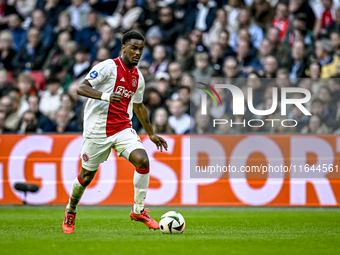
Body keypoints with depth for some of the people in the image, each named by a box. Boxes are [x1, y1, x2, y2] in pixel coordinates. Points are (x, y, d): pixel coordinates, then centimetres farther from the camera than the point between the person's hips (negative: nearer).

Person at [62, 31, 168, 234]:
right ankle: (71, 212, 32)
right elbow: (81, 88, -18)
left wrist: (151, 134, 29)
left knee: (142, 160, -19)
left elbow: (138, 106, 25)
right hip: (97, 130, -5)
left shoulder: (138, 77, 10)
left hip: (123, 129, 5)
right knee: (87, 175, 5)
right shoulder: (108, 67, -11)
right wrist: (105, 96, -35)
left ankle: (138, 210, -6)